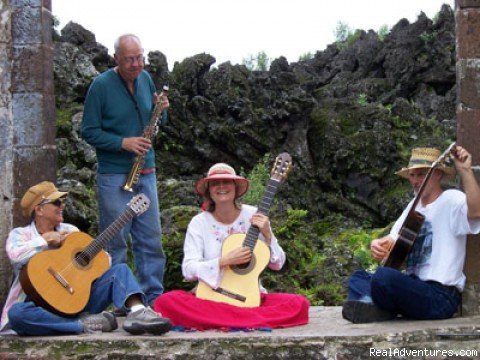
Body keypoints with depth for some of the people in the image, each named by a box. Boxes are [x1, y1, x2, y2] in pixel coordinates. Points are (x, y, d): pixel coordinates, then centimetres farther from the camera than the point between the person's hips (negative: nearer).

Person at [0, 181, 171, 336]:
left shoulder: (70, 230, 16)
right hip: (44, 306, -4)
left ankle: (138, 312, -37)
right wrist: (45, 240, -8)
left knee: (119, 269, -8)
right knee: (16, 313, -37)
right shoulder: (20, 234, 4)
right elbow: (16, 255, -21)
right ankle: (85, 324, -33)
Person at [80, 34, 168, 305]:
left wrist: (161, 109, -5)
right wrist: (123, 143, -20)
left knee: (151, 239, 8)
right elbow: (89, 131, -9)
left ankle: (154, 296, 16)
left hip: (146, 171, 5)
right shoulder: (101, 85, -10)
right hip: (114, 176, -5)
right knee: (115, 241, 1)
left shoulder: (145, 79, 7)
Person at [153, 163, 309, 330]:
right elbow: (188, 270, -9)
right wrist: (224, 261, -21)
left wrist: (267, 235, -13)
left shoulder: (253, 216, 2)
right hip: (210, 297, -1)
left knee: (298, 304, -26)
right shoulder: (199, 222, 1)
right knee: (166, 301, -30)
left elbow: (277, 264, 4)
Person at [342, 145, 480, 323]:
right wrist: (378, 245, 0)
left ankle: (385, 311, -4)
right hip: (414, 285, 10)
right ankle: (371, 304, -17)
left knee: (384, 276, -34)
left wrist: (465, 170, -32)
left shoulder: (451, 200, -6)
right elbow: (393, 240, 23)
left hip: (440, 297, -10)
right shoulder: (415, 205, 21)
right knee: (358, 277, 15)